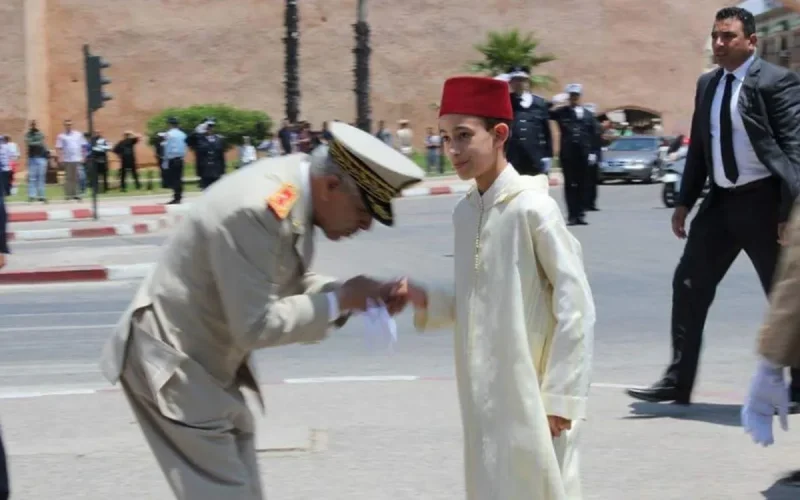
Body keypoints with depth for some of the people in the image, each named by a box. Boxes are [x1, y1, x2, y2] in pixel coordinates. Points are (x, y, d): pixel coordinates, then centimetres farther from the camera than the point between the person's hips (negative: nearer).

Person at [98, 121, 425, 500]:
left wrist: (352, 297, -7)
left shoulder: (295, 190, -3)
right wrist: (339, 301, -20)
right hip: (172, 363, -10)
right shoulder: (254, 210, -30)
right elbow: (254, 326, -28)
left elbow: (286, 284, 8)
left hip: (210, 363, 10)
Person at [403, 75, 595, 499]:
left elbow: (576, 307, -14)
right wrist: (425, 300, -2)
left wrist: (560, 395, -15)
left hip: (532, 397, -7)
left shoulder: (532, 207, -14)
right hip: (484, 399, 7)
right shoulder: (464, 211, 7)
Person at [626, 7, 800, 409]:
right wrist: (684, 201, 11)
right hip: (721, 200, 7)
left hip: (763, 201, -6)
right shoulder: (707, 84, 10)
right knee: (689, 285, 3)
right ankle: (677, 382, 8)